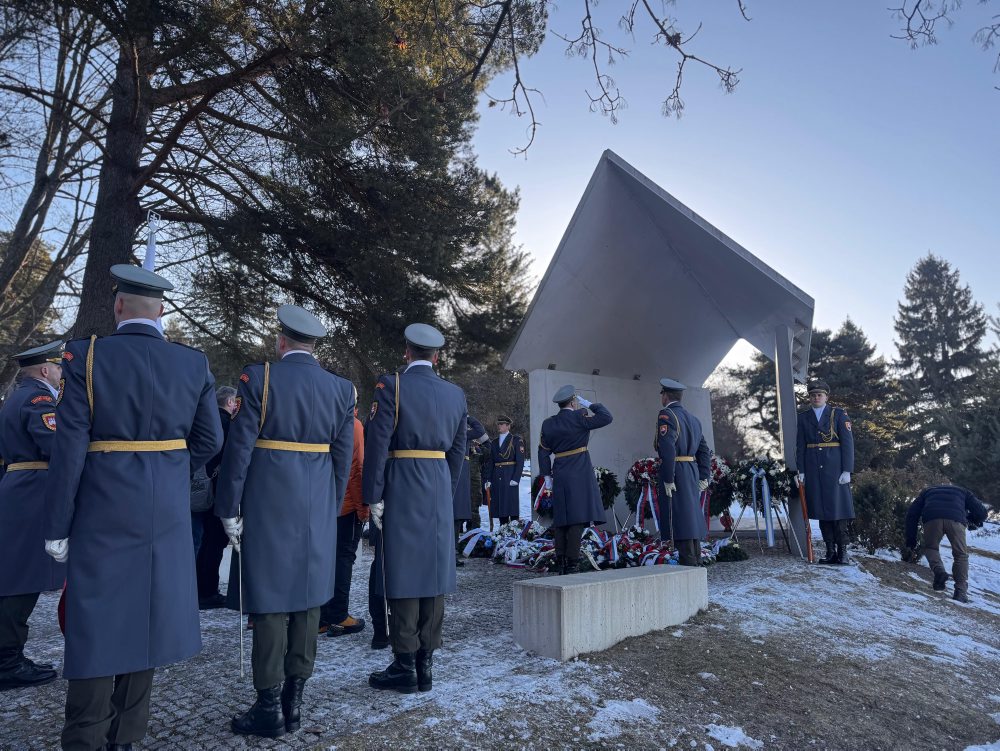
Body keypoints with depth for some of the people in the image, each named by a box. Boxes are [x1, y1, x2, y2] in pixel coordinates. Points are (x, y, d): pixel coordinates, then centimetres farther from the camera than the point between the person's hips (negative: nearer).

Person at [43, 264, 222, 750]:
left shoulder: (86, 356, -10)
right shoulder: (194, 363, -2)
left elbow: (69, 449, -11)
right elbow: (209, 439, 2)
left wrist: (57, 527, -4)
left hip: (102, 514, -3)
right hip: (167, 514, 3)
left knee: (96, 620, 8)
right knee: (146, 615, 15)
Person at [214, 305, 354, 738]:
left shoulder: (258, 378, -6)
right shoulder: (341, 388, 4)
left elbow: (238, 448, -9)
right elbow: (343, 458, 5)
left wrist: (229, 509, -2)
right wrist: (331, 511, 14)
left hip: (268, 507, -3)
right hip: (318, 511, 4)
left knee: (270, 601, 4)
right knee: (307, 599, 11)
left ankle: (270, 708, 13)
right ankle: (293, 702, 21)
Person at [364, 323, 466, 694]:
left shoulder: (391, 386, -6)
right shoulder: (456, 394, 8)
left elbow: (377, 444, -12)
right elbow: (458, 451, 10)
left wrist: (374, 496, -8)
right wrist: (447, 493, 16)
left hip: (400, 488, -4)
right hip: (440, 490, 5)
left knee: (402, 571, 3)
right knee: (433, 571, 9)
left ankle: (405, 666, 9)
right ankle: (426, 664, 18)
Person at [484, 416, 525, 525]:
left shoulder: (517, 440, 2)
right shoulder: (494, 443, 17)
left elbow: (520, 461, -5)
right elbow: (490, 462, 15)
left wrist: (515, 479, -13)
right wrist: (488, 480, 6)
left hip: (510, 478, -5)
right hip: (497, 479, 5)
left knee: (512, 505, -6)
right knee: (499, 507, 4)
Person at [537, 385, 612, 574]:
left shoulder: (548, 424, 7)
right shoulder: (579, 418, -9)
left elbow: (543, 452, 9)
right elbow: (606, 417, -9)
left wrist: (547, 476, 15)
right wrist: (589, 405, 1)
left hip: (559, 477, 6)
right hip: (580, 476, -5)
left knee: (561, 520, 11)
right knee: (578, 519, -3)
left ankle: (560, 563, 16)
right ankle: (571, 564, -4)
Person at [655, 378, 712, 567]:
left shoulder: (666, 415, -11)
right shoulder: (693, 418, 15)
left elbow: (668, 449, -22)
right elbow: (704, 450, 15)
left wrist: (668, 479, -20)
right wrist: (703, 477, 15)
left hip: (675, 473, -9)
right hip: (693, 472, 9)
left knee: (680, 518, -5)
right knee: (692, 515, 15)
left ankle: (688, 564, -3)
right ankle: (696, 562, 24)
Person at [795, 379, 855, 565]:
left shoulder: (839, 414, 3)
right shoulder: (803, 418, 11)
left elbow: (847, 443, -2)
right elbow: (800, 446, 10)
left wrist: (847, 471, -9)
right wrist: (801, 471, 2)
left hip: (835, 468, -3)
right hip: (813, 469, 3)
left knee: (838, 508, -3)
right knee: (821, 510, 4)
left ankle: (842, 551, 6)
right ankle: (830, 552, 11)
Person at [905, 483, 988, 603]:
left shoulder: (927, 491, 38)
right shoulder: (963, 491, 38)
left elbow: (912, 514, 28)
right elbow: (981, 512, 26)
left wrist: (911, 538, 31)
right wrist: (972, 521, 48)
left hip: (932, 518, 0)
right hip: (956, 520, 0)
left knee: (930, 548, 23)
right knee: (961, 555, 17)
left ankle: (939, 570, -4)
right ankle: (961, 592, 8)